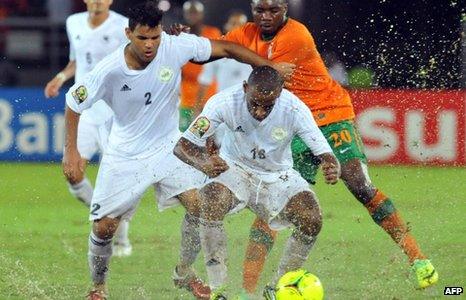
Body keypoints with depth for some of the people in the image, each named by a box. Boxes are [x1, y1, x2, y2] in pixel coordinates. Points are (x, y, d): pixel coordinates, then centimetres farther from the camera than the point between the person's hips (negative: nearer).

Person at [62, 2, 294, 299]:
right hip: (124, 155, -1)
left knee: (199, 204, -17)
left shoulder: (176, 47, -19)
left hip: (167, 146, 2)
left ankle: (185, 272, 5)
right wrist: (71, 150, -8)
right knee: (104, 227, -4)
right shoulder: (109, 71, -22)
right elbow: (74, 103, -7)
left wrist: (269, 66, -7)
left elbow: (225, 48, -6)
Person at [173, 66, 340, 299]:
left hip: (278, 175, 1)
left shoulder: (295, 109, -26)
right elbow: (182, 146, -24)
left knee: (311, 221, -22)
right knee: (210, 205, -33)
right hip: (234, 168, -1)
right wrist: (203, 163, -47)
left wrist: (332, 169, -50)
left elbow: (325, 154, -24)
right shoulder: (225, 102, -27)